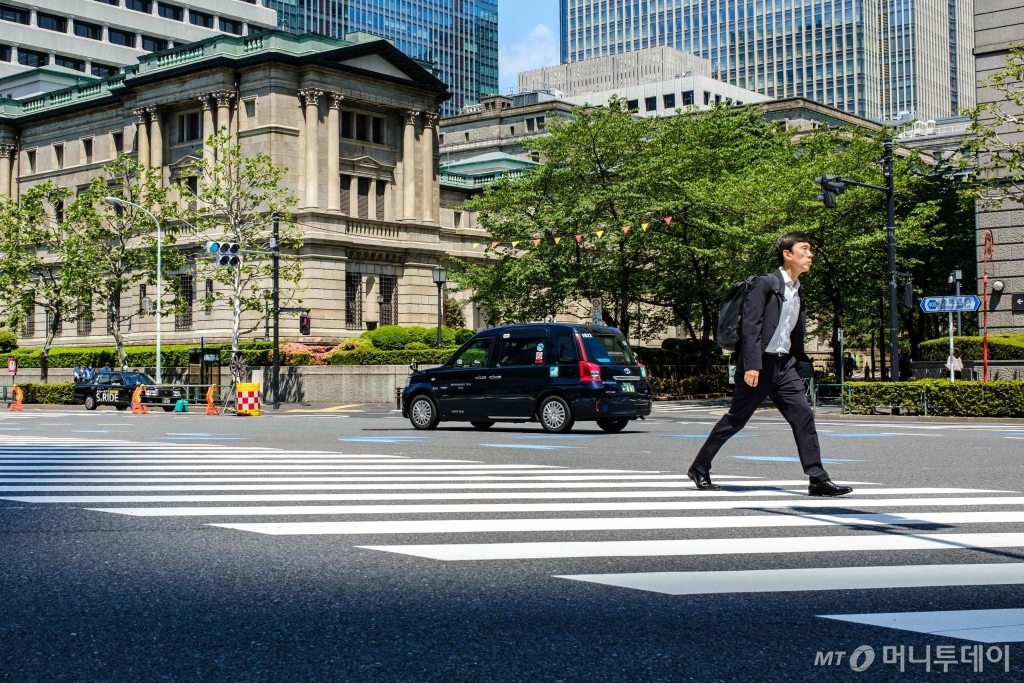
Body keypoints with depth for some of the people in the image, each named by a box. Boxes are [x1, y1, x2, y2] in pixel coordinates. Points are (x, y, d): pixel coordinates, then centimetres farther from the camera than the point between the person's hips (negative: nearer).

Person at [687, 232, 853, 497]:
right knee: (735, 420, 1)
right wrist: (751, 365, -22)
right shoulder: (766, 284, -8)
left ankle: (818, 479, -2)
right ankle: (699, 468, 15)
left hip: (784, 365, 7)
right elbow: (750, 324, -16)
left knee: (803, 415, -4)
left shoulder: (798, 293, 15)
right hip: (760, 364, -7)